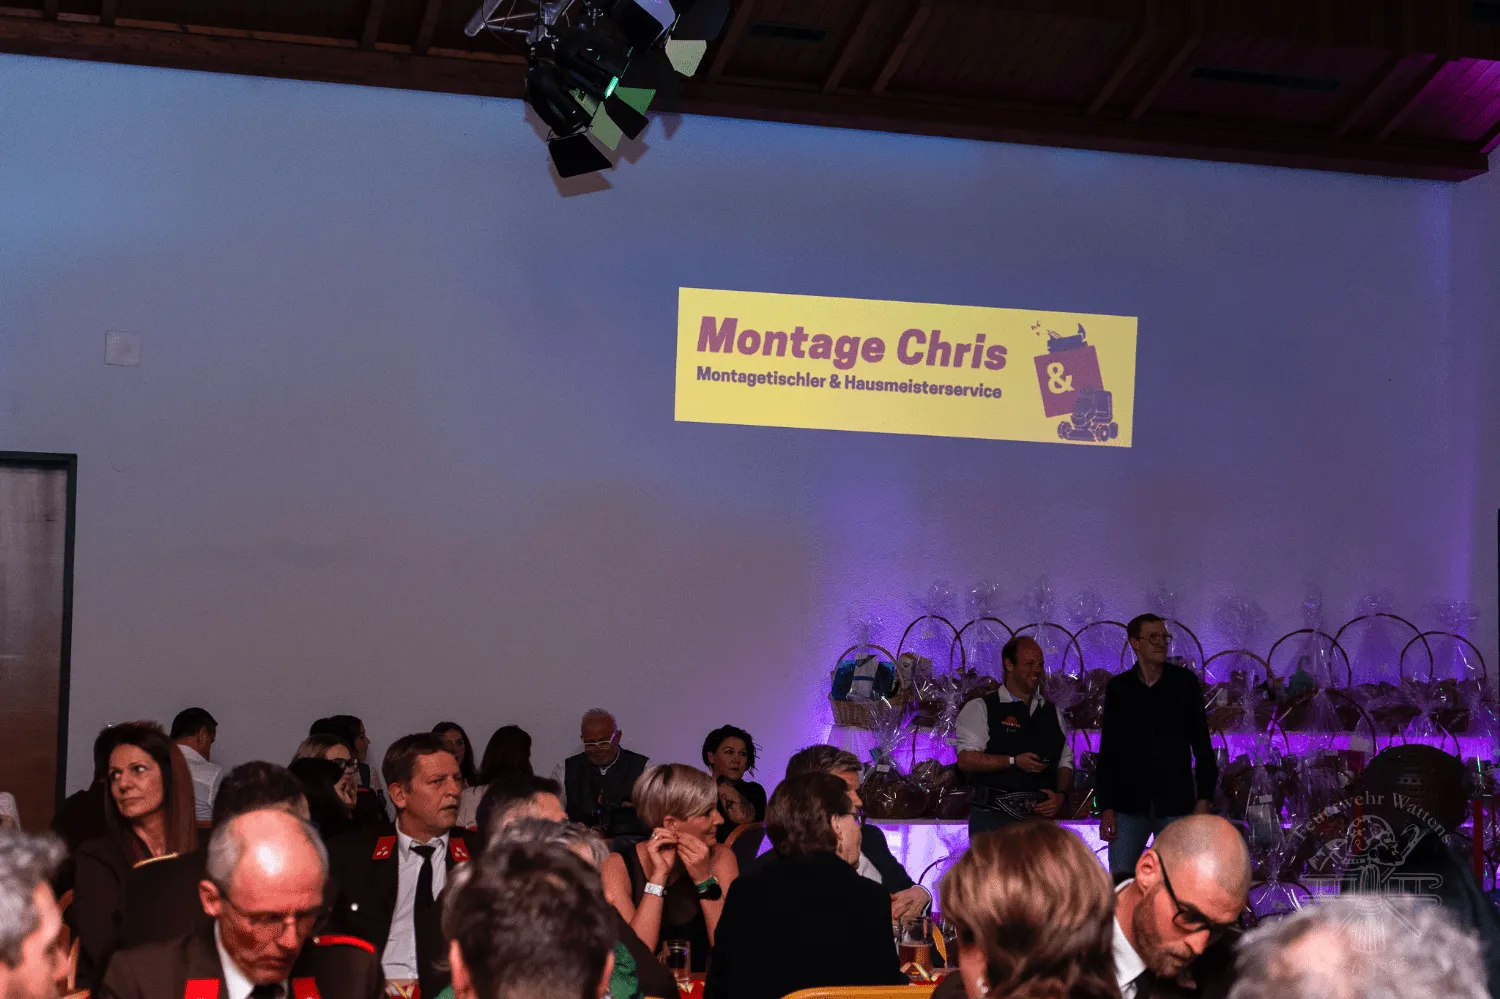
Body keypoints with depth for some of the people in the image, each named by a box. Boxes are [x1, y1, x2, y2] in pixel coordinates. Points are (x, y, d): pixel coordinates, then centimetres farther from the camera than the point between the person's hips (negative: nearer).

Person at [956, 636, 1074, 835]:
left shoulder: (1051, 712, 18)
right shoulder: (980, 708, 2)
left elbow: (1066, 763, 18)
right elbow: (966, 759, -10)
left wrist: (1060, 795, -1)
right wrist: (1014, 762, -15)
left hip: (1040, 816, 4)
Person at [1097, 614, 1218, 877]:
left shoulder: (1185, 682, 3)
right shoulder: (1118, 688, 5)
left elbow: (1201, 743, 4)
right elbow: (1107, 751, 6)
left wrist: (1203, 798, -2)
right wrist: (1105, 807, 0)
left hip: (1175, 802, -1)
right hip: (1129, 804, 1)